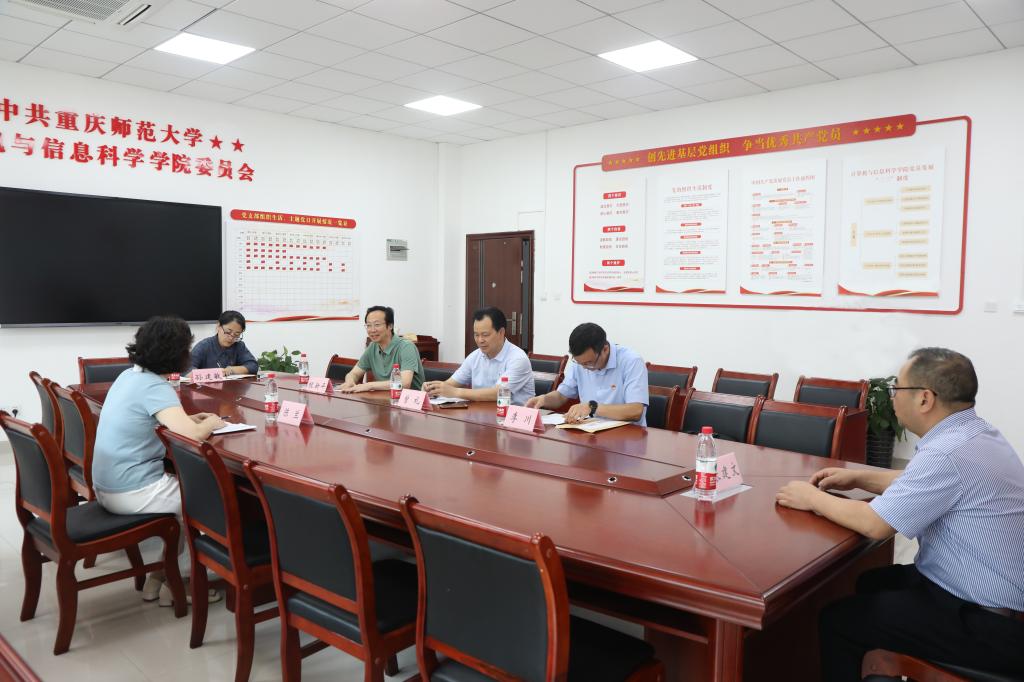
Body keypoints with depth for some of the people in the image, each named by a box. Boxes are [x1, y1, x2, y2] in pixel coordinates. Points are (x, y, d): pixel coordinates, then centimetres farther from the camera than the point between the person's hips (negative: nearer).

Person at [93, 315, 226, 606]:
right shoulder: (155, 387, -21)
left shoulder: (129, 376, 6)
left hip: (106, 488, 9)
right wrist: (212, 422, -10)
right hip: (132, 494, -9)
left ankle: (161, 575, 28)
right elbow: (192, 436, -31)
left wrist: (187, 418, 8)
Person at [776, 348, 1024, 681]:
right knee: (871, 583, 23)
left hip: (990, 624, -10)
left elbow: (875, 524, -22)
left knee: (839, 619, -7)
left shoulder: (949, 452, -27)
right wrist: (860, 478, 13)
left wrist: (812, 497, -9)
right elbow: (921, 484, 21)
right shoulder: (974, 433, 3)